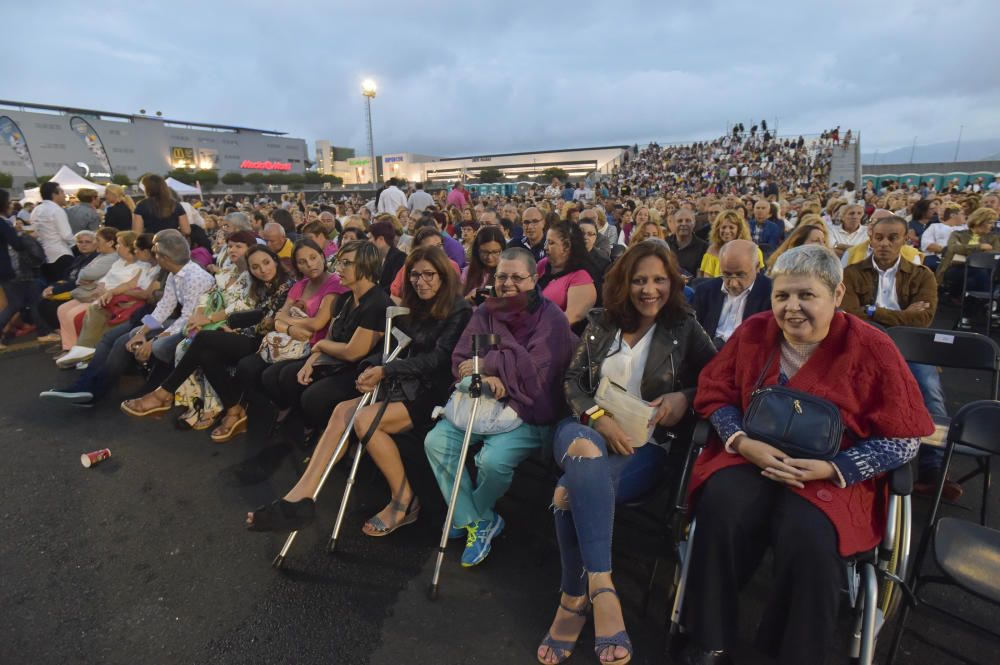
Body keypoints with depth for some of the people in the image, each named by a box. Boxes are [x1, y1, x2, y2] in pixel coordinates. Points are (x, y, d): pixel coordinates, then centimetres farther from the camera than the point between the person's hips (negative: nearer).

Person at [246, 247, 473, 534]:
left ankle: (404, 501, -9)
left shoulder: (459, 311, -7)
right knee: (343, 409, -14)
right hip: (407, 386, 7)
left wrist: (386, 371, -21)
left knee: (365, 419, -25)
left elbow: (438, 359, -17)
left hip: (435, 393, -7)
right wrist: (373, 368, -3)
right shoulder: (415, 308, 17)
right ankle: (300, 497, -17)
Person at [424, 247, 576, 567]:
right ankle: (477, 521, 3)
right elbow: (460, 361, 1)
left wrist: (487, 363, -16)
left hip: (529, 413, -5)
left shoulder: (552, 318, -7)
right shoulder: (485, 312, 7)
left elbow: (538, 372, -19)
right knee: (436, 441, -15)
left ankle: (471, 515, 9)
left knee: (493, 459, -28)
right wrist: (485, 377, -21)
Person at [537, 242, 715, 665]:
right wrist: (598, 419, -11)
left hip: (646, 444, -1)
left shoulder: (685, 330, 7)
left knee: (572, 492, -32)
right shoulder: (601, 326, 11)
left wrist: (685, 397, -12)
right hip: (588, 431, 2)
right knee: (587, 453, -38)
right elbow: (573, 381, 7)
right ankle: (599, 585, -32)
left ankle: (576, 598, -13)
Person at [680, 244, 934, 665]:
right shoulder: (753, 331, -1)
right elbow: (714, 394, 3)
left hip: (836, 476, -1)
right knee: (719, 507, -28)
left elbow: (904, 438, -4)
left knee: (808, 537, -31)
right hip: (752, 457, 2)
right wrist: (743, 443, -15)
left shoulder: (870, 347, -7)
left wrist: (832, 469, -18)